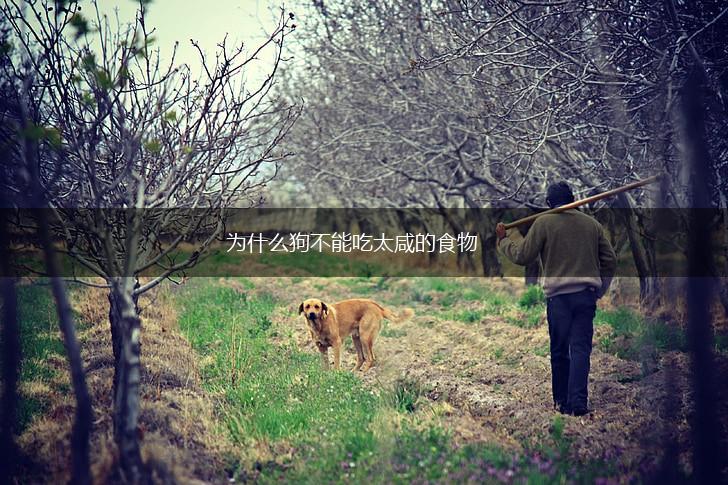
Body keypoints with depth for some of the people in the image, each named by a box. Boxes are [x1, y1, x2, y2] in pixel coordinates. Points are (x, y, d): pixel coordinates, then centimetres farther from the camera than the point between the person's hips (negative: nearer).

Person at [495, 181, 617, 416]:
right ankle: (577, 402, -12)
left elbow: (522, 256, -1)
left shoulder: (544, 223, -2)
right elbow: (610, 260, 14)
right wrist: (599, 290, 23)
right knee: (581, 348, -1)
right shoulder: (592, 223, 11)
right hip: (587, 294, 2)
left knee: (559, 351, 9)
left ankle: (561, 401, 15)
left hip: (558, 295, -2)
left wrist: (504, 238, 15)